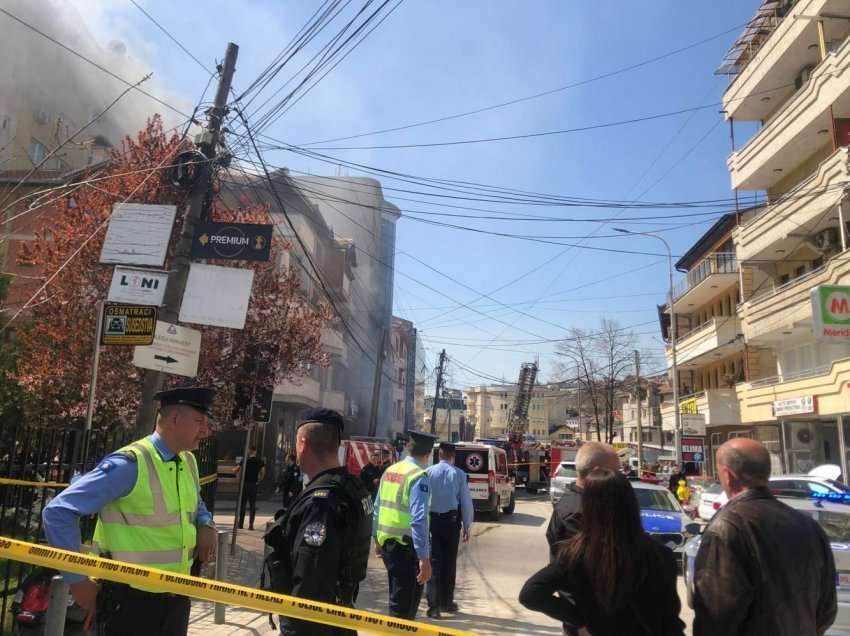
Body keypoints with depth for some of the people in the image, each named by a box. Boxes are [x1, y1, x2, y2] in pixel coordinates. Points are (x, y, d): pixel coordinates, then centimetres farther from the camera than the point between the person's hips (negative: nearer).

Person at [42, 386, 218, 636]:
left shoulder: (189, 462, 3)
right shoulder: (129, 464, -20)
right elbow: (58, 512, -18)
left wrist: (206, 524, 0)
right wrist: (78, 580, -16)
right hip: (130, 601, -7)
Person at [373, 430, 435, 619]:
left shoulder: (389, 471, 7)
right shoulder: (419, 477, -17)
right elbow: (419, 520, -24)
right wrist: (424, 558, -23)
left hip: (387, 542, 8)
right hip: (406, 547, -8)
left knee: (398, 598, 24)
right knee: (404, 606, 4)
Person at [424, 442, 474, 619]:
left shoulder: (429, 472, -5)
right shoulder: (459, 474, -6)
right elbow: (466, 501, -3)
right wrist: (467, 526, 7)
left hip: (432, 519, 0)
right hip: (452, 520, 0)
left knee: (434, 561, 4)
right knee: (449, 561, 14)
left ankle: (433, 605, -2)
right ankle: (446, 602, 25)